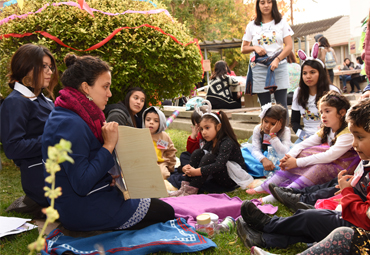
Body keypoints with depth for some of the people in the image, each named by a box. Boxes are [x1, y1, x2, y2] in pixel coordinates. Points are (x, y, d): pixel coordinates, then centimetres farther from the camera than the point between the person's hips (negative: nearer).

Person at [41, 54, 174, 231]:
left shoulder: (65, 116, 8)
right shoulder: (71, 125, -26)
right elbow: (81, 185, -30)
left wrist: (110, 177, 2)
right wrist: (109, 145, -25)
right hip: (84, 212, -10)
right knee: (166, 212, 1)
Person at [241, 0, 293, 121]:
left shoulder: (281, 23, 8)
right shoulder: (252, 26, 10)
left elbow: (289, 45, 2)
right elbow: (243, 49, 13)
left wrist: (277, 59, -12)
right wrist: (255, 47, -8)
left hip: (279, 66, -1)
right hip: (259, 68, 1)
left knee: (281, 103, -6)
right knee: (265, 106, 2)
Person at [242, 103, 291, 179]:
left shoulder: (285, 131, -14)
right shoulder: (258, 129, -9)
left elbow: (284, 154, -27)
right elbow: (255, 150, -18)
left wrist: (272, 134, -32)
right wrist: (264, 160, -40)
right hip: (261, 158, 2)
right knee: (242, 151, -21)